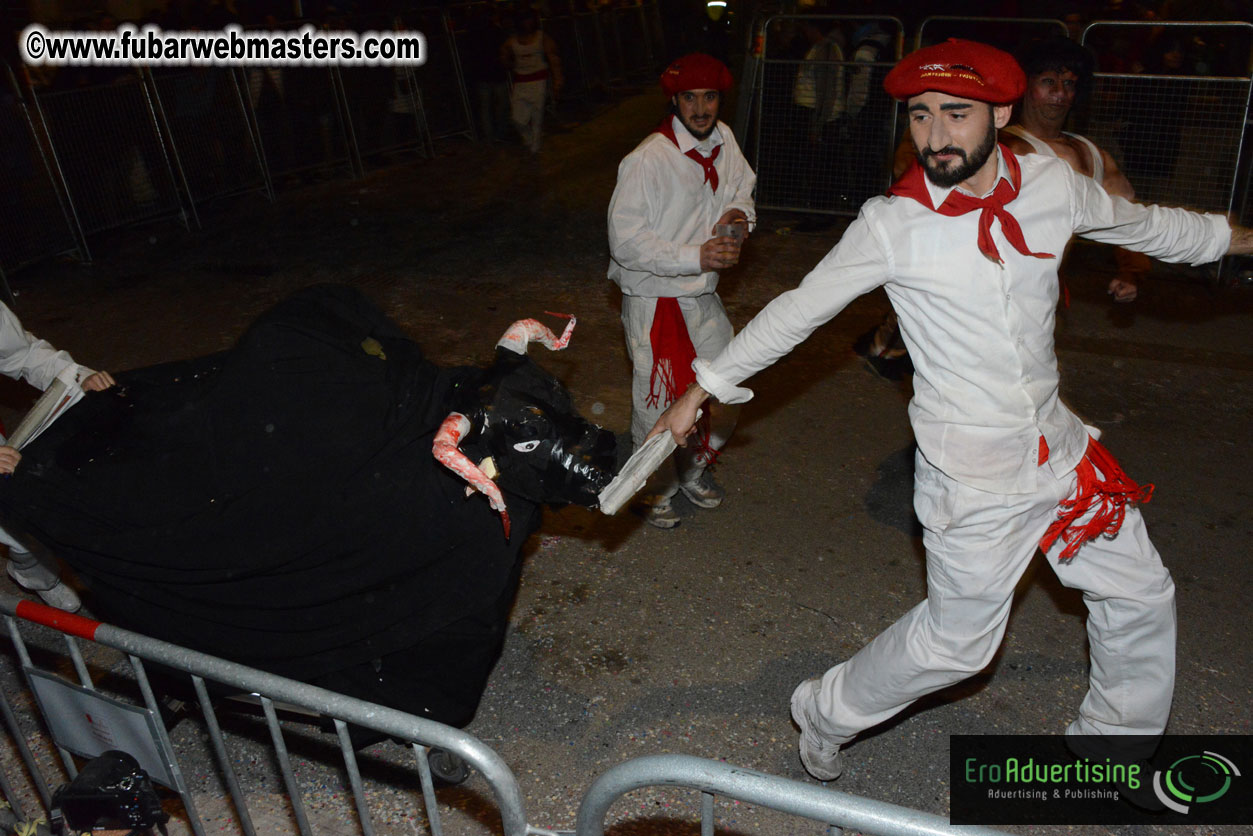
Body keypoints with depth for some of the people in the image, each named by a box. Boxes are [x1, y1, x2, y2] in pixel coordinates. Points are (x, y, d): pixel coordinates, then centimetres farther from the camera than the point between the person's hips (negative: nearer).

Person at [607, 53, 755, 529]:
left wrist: (740, 216, -7)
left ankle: (693, 470, 41)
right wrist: (697, 256, -26)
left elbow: (743, 192, 18)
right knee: (658, 402, 3)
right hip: (653, 299, -7)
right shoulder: (646, 160, -20)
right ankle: (656, 490, 30)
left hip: (703, 295, 7)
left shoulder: (723, 140, 2)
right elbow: (626, 242, -21)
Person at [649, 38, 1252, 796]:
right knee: (959, 639, 2)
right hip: (973, 472, -6)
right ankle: (826, 713, 26)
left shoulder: (1053, 184, -5)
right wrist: (703, 388, -5)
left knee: (1142, 596, 20)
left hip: (1058, 442, 6)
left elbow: (1142, 223, 16)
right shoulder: (892, 225, -17)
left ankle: (1117, 740, 46)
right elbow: (797, 312, -9)